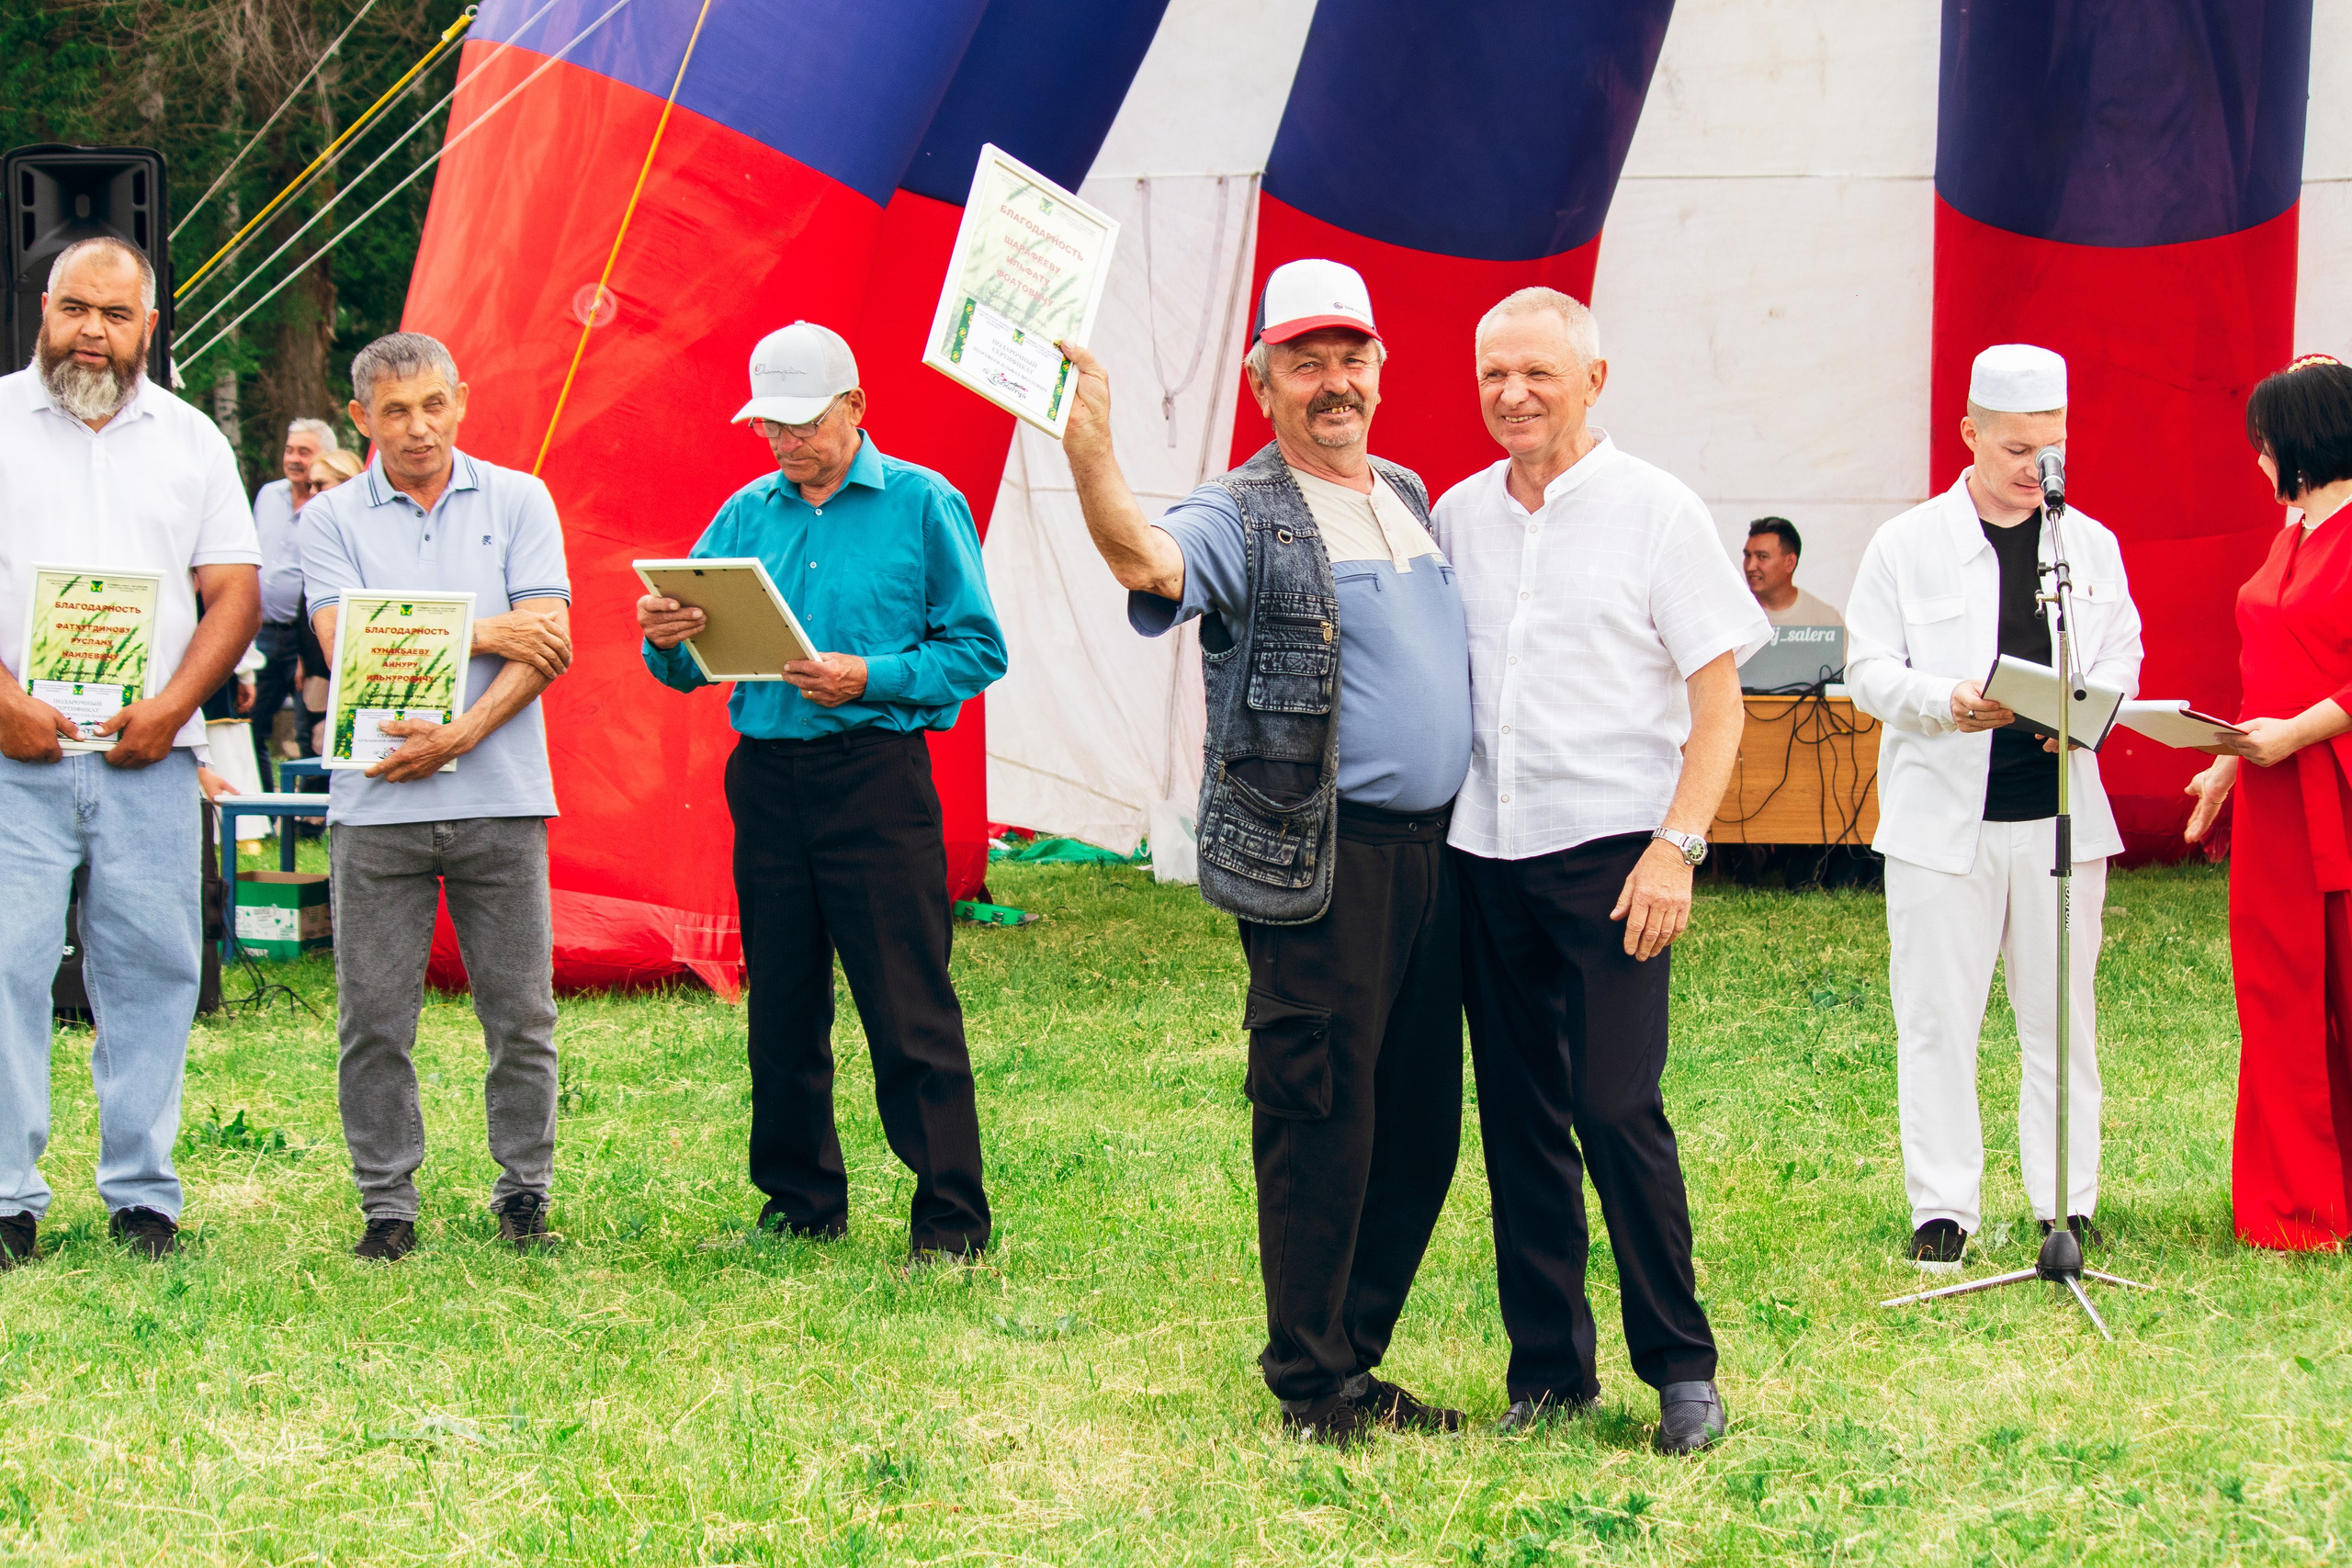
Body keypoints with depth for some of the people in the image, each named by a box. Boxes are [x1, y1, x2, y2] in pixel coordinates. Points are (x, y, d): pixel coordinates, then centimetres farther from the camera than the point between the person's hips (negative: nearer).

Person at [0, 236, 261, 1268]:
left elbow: (234, 594, 11)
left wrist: (172, 703, -4)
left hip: (147, 754, 2)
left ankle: (143, 1194, 9)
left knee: (151, 966, 2)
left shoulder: (191, 441, 14)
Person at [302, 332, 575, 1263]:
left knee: (521, 1012, 3)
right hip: (377, 803, 0)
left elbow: (548, 645, -2)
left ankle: (524, 1195, 13)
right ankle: (387, 1205, 10)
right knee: (374, 1019, 1)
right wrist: (486, 632, -7)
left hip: (500, 798, 0)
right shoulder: (331, 520, 6)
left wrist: (459, 735, -14)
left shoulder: (519, 502, 7)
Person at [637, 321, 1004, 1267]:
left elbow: (978, 650, -4)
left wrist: (870, 678, -17)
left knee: (909, 1008, -6)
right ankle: (799, 1204, 22)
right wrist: (667, 641, -11)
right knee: (781, 1008, 10)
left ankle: (950, 1219, -2)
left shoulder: (921, 505, 0)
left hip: (875, 773, -5)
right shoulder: (745, 516, 12)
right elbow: (691, 665, 13)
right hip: (765, 778, 5)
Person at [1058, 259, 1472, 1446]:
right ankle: (1310, 1382, 8)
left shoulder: (1414, 501, 17)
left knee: (1420, 1125, 11)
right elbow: (1146, 558, -29)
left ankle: (1354, 1354, 23)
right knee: (1319, 1119, -3)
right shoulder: (1245, 518, -7)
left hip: (1429, 849, 8)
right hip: (1318, 866, -8)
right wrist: (1088, 442, -46)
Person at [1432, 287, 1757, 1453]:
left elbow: (1719, 701, -3)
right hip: (1485, 853, 5)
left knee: (1618, 1108, -10)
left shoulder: (1654, 510, -2)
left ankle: (1681, 1365, 2)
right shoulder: (1458, 516, 10)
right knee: (1518, 1120, 6)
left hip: (1610, 850, -4)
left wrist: (1675, 845, -13)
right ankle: (1549, 1365, 15)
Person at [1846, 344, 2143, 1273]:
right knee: (1937, 1020, -1)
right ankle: (1941, 1207, 6)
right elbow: (1870, 671, -1)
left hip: (2058, 813, 2)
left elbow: (2121, 660, 11)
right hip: (1944, 815, -2)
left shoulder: (2091, 546, 10)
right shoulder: (1907, 545, 2)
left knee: (2060, 1018, 5)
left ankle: (2067, 1203, 13)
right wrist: (1947, 702, -20)